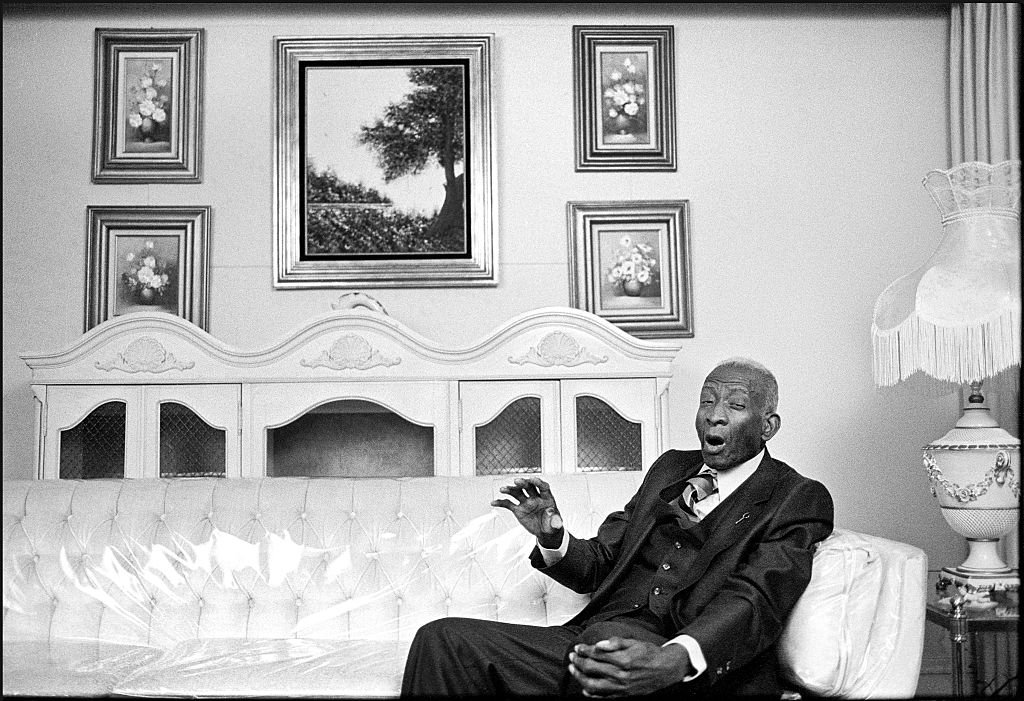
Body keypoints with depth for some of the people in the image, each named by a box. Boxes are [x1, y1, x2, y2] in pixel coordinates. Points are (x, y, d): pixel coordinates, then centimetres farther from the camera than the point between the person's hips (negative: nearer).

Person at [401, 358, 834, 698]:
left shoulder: (799, 499, 4)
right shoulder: (670, 469, 25)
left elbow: (754, 600, -13)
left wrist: (675, 661, -34)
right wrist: (553, 539, 0)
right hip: (590, 642, 6)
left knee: (606, 637, -41)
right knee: (441, 640, -15)